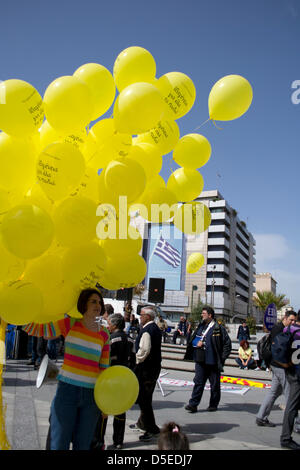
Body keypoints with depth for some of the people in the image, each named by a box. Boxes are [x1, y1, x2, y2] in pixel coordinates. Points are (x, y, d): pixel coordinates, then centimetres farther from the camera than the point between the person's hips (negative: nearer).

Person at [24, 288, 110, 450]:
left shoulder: (104, 334, 3)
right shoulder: (70, 324, -3)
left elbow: (104, 368, 8)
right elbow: (37, 329, -5)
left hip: (91, 395, 2)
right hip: (67, 390, -2)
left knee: (83, 445, 12)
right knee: (59, 445, 4)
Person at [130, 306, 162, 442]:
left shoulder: (147, 330, -20)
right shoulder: (156, 328, 11)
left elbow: (144, 350, -28)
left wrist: (137, 361, -13)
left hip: (146, 368, -10)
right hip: (155, 367, 10)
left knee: (143, 399, 0)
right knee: (146, 398, 22)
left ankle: (151, 429, 8)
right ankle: (143, 423, 37)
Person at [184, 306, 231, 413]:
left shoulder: (218, 328, -9)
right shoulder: (200, 327, 11)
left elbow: (227, 343, -6)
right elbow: (192, 340, 19)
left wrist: (222, 358, -9)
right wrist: (197, 343, -4)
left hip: (213, 361, -5)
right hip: (200, 360, 5)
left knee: (214, 384, 9)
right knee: (198, 382, 4)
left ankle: (213, 405, 24)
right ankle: (193, 404, 7)